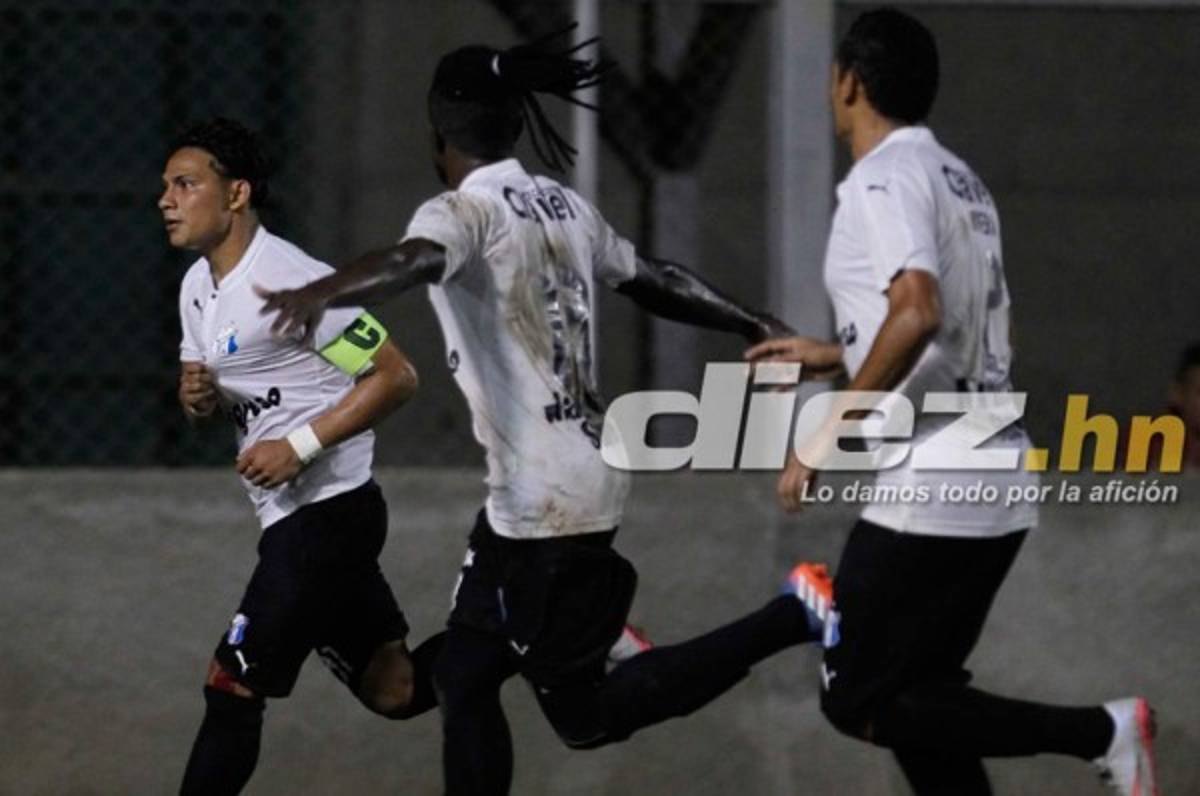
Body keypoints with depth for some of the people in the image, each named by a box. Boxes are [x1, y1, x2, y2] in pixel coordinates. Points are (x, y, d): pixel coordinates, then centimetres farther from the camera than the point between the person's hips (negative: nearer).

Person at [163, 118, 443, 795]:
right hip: (295, 517, 10)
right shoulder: (199, 286, 10)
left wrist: (299, 446, -21)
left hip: (328, 511, -10)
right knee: (395, 690, 13)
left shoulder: (292, 281, -18)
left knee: (233, 689, -9)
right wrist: (198, 399, -4)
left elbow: (396, 377, -17)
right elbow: (207, 395, 21)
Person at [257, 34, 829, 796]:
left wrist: (321, 293, -53)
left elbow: (417, 259, -37)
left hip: (544, 497, -9)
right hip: (580, 473, 9)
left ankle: (790, 620, -5)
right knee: (465, 674, 14)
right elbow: (656, 279, 21)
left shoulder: (465, 212, -14)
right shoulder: (565, 207, 10)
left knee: (585, 713, 2)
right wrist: (757, 327, 34)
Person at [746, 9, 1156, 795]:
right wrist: (836, 355, 33)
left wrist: (825, 438, -22)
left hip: (927, 496, -9)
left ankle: (1098, 732, -10)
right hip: (999, 489, 9)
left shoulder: (886, 180, -11)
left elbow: (917, 314, -27)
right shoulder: (962, 182, 17)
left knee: (859, 701, -1)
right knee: (919, 700, 14)